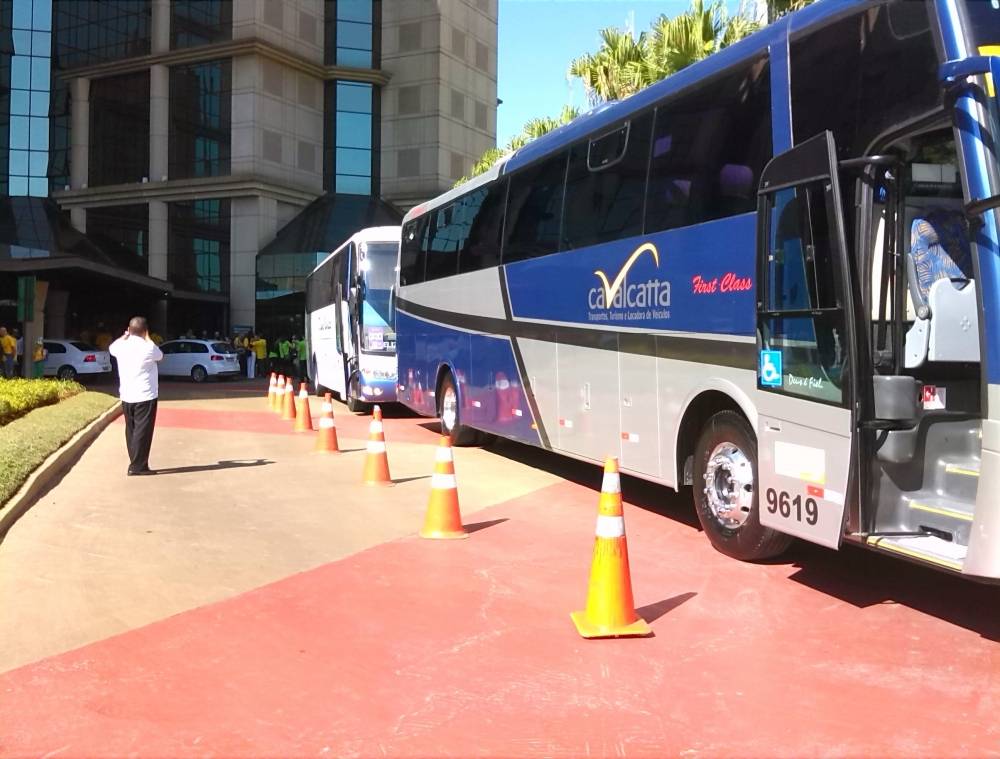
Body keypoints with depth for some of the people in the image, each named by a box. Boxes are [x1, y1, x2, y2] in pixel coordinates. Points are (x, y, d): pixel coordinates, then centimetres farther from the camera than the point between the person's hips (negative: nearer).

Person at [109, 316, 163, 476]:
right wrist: (148, 339, 13)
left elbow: (111, 347, 26)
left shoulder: (121, 347, 1)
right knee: (142, 431, -3)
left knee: (131, 430, 15)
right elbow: (160, 356, 8)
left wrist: (125, 336, 32)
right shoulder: (148, 348, -14)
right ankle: (138, 466, -5)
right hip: (145, 397, -6)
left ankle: (135, 463, 20)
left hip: (126, 396, 6)